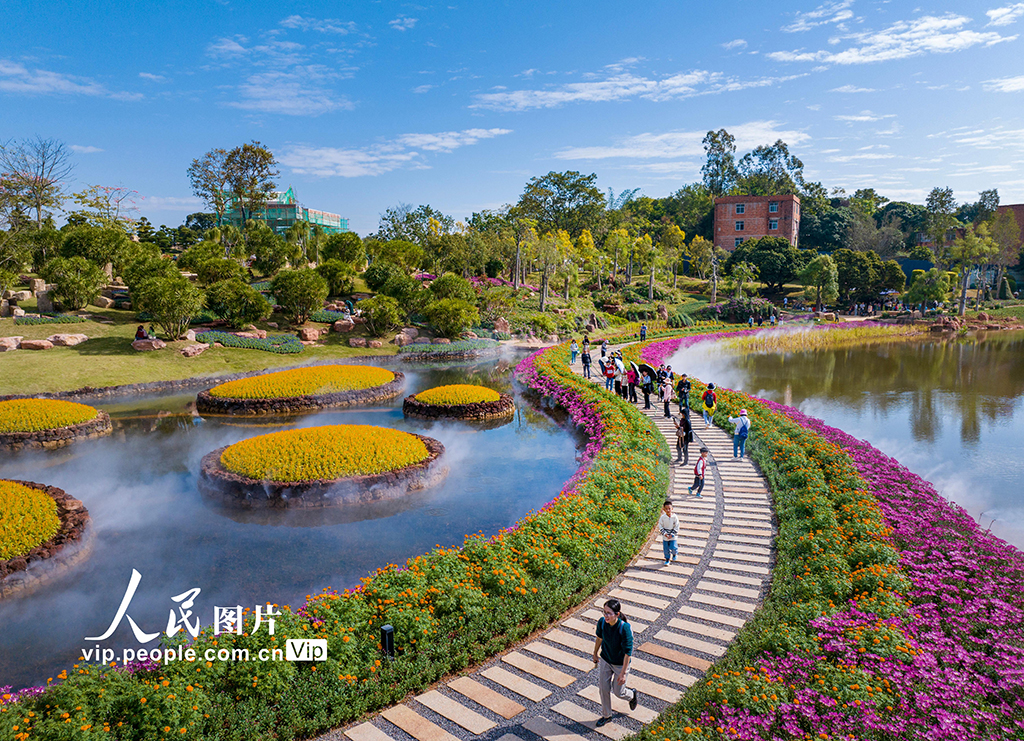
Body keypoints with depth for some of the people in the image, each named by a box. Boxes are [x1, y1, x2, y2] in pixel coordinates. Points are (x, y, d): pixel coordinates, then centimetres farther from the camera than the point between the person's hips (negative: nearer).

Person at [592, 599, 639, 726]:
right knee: (604, 689, 12)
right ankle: (606, 715, 37)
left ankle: (633, 695, 47)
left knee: (618, 692, 13)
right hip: (605, 660, 4)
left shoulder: (625, 628, -34)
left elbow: (628, 653, -25)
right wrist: (595, 653, 16)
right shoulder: (602, 622, -20)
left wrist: (623, 673, -20)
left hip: (620, 663, -4)